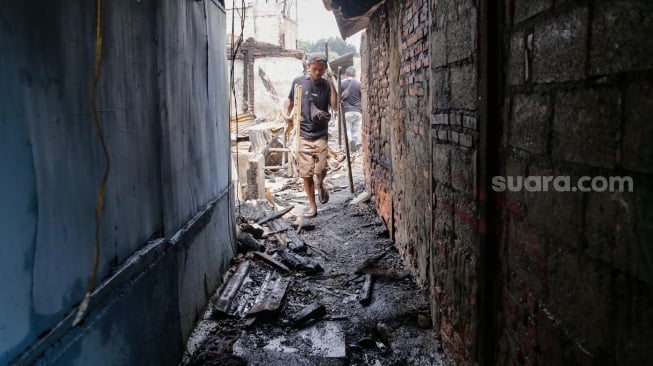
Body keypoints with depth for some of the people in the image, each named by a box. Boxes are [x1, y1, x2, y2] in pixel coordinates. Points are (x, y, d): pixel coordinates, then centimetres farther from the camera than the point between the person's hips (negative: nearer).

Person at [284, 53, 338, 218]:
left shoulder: (326, 85, 1)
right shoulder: (298, 82, 4)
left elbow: (335, 106, -13)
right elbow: (290, 100, 18)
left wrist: (332, 84, -16)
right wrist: (287, 113, -1)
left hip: (321, 134, -1)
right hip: (303, 134, 1)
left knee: (321, 169, -10)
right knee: (306, 173, 2)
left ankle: (320, 185, 27)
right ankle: (312, 206, 17)